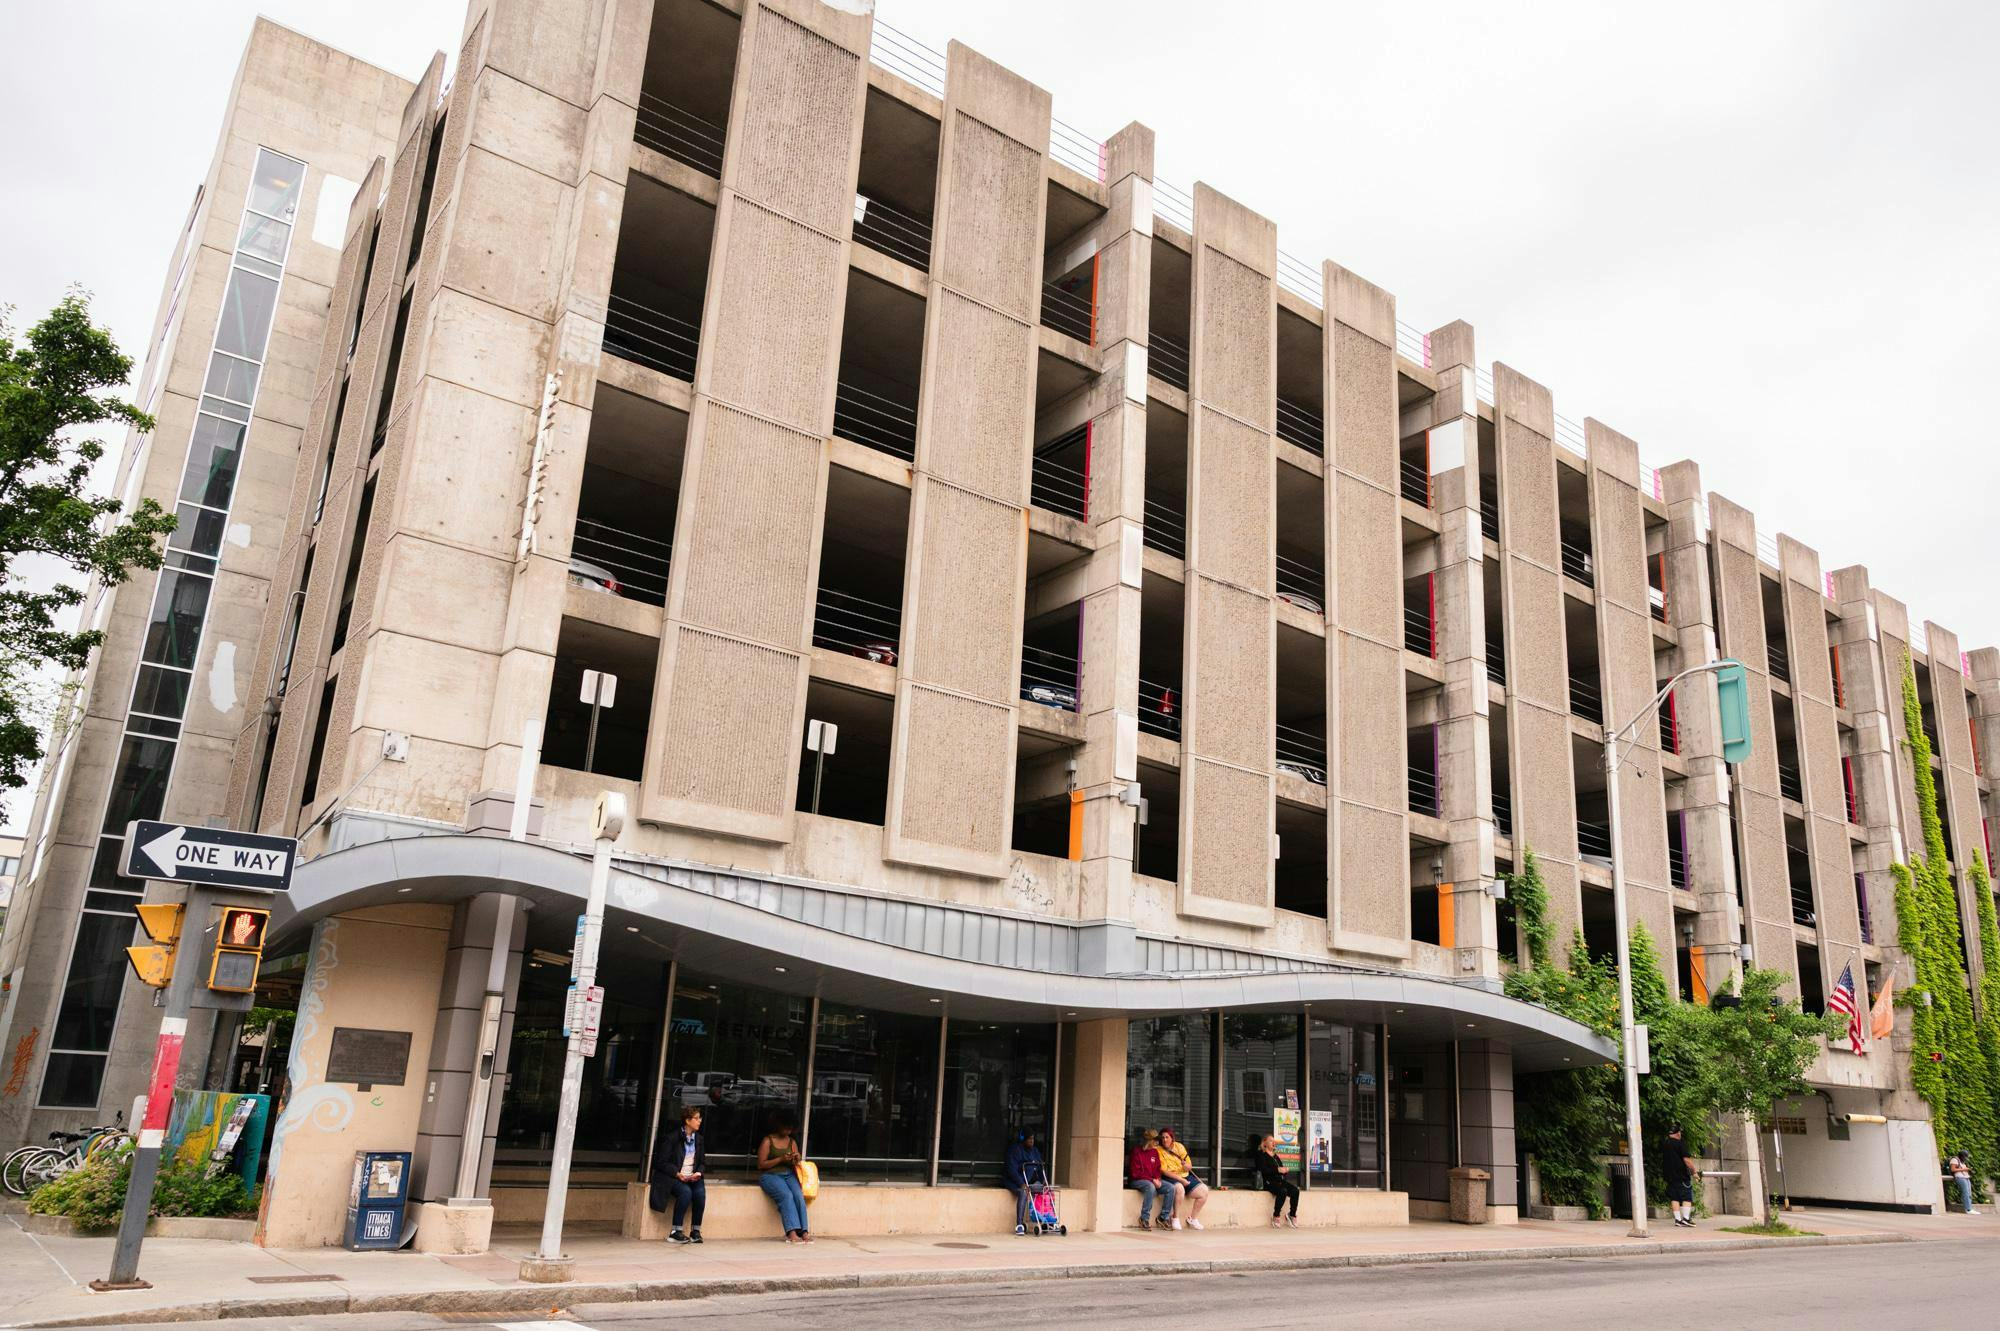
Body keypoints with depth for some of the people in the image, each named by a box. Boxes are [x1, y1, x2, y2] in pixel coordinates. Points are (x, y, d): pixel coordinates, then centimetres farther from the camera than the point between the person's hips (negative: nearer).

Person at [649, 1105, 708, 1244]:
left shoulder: (699, 1139, 12)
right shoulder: (672, 1137, -6)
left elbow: (703, 1163, 16)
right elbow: (661, 1162, -7)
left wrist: (699, 1173, -7)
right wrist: (677, 1174, -18)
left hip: (693, 1178, 5)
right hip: (673, 1177, -4)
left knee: (700, 1193, -27)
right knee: (685, 1192, -33)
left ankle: (696, 1231, -17)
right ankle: (675, 1232, -25)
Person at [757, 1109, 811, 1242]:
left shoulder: (792, 1141, 14)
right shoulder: (768, 1141, -1)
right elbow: (761, 1164, -6)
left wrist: (797, 1159, -7)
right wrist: (781, 1159, -14)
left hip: (789, 1175, 4)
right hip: (770, 1175, -4)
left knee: (799, 1195, -26)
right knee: (786, 1195, -32)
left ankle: (804, 1231, -31)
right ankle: (792, 1232, -38)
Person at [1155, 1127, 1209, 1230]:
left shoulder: (1179, 1146, 7)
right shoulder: (1159, 1150, -6)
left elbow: (1190, 1167, 8)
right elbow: (1164, 1171, -13)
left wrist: (1186, 1165, -18)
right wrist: (1181, 1180, -19)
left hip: (1185, 1176, 5)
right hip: (1170, 1178, -5)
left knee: (1204, 1191, -13)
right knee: (1179, 1188, -38)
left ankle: (1193, 1219, 3)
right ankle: (1175, 1218, -20)